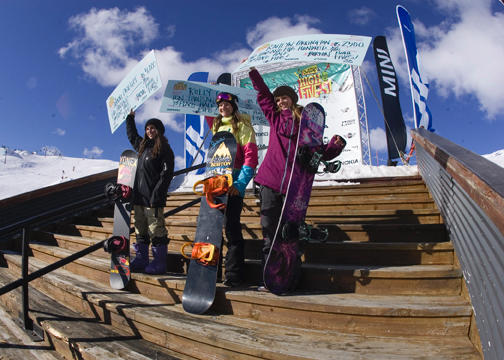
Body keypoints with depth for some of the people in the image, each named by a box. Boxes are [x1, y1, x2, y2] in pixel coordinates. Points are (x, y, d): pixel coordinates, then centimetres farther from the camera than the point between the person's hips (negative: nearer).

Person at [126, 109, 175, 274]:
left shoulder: (164, 149, -6)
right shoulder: (142, 145, 17)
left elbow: (167, 174, -13)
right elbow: (132, 135, 39)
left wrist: (157, 195, -19)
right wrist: (130, 118, 42)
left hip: (153, 198, -8)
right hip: (139, 196, 8)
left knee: (156, 230, -5)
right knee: (140, 230, 12)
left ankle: (160, 263, 1)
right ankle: (141, 260, 20)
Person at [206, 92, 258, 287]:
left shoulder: (242, 125, -1)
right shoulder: (216, 125, 18)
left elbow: (251, 156, -9)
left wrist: (240, 184, -17)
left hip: (233, 184, -6)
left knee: (232, 227, -8)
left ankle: (233, 275, -1)